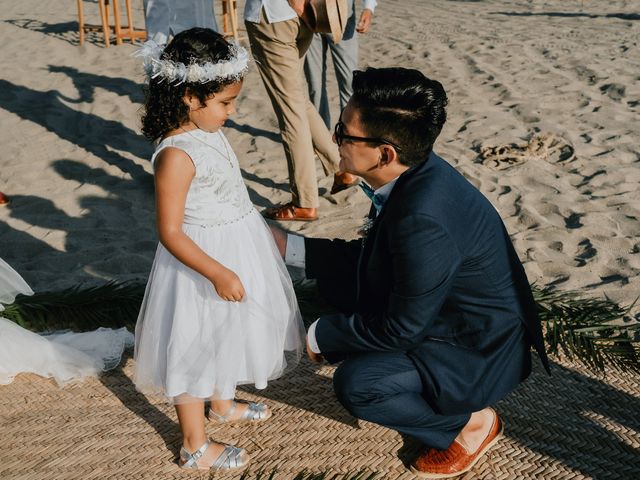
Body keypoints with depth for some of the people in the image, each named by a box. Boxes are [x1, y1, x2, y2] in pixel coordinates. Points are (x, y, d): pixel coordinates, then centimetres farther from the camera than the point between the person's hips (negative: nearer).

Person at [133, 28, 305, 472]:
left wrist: (263, 234, 22)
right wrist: (218, 273, -28)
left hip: (237, 249, 9)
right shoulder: (176, 155, -27)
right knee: (198, 347, 8)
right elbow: (170, 233, -25)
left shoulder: (209, 132, 0)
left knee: (227, 334, 27)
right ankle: (195, 448, 27)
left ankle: (223, 403, 53)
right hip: (204, 260, -9)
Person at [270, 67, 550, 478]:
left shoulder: (423, 220, -37)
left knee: (354, 385, -22)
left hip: (482, 353, -9)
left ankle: (472, 420, 2)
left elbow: (400, 330, -25)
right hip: (448, 313, 9)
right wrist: (288, 246, 1)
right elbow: (369, 257, 5)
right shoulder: (414, 171, -10)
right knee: (337, 275, 6)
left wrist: (319, 336, -11)